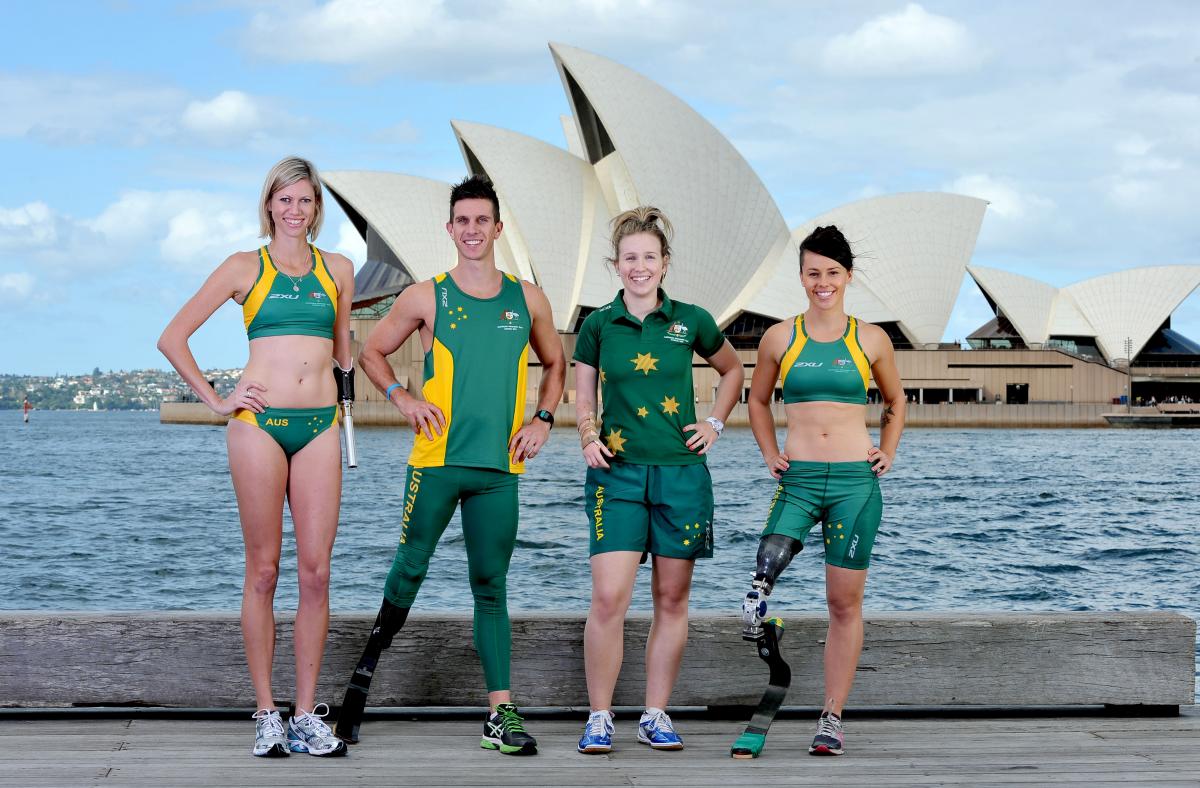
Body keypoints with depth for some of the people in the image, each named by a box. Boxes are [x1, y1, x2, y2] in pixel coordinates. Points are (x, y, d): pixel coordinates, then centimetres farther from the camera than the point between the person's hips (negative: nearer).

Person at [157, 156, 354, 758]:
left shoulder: (337, 270, 14)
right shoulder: (245, 268, 6)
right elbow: (172, 338, 8)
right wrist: (216, 401, 3)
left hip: (320, 427, 3)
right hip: (259, 421, -2)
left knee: (316, 572, -2)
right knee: (263, 571, 0)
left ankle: (307, 715, 5)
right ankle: (267, 714, 6)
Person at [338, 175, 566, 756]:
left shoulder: (527, 300, 9)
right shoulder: (425, 298, 3)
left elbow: (554, 363, 23)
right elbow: (372, 352, 13)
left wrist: (543, 419, 8)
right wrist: (403, 399, -2)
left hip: (498, 467, 2)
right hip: (436, 462, -2)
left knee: (491, 586, 4)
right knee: (409, 570, -3)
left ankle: (501, 714, 4)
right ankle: (364, 677, 14)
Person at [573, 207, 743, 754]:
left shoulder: (691, 321, 3)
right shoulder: (597, 325, 3)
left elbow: (732, 371, 20)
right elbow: (583, 397, 11)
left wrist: (715, 423, 9)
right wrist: (588, 437, -7)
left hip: (681, 472, 1)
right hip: (617, 473, -1)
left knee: (672, 599, 6)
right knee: (608, 599, -10)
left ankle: (656, 716, 16)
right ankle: (599, 718, 1)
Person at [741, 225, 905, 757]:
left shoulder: (871, 340, 5)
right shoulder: (780, 338, 5)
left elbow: (895, 403, 20)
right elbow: (758, 400, 20)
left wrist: (887, 453, 8)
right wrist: (769, 453, 8)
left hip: (856, 479, 0)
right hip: (798, 476, 0)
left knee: (845, 602, 3)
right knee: (768, 563, -34)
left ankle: (832, 717, 12)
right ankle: (760, 594, -1)